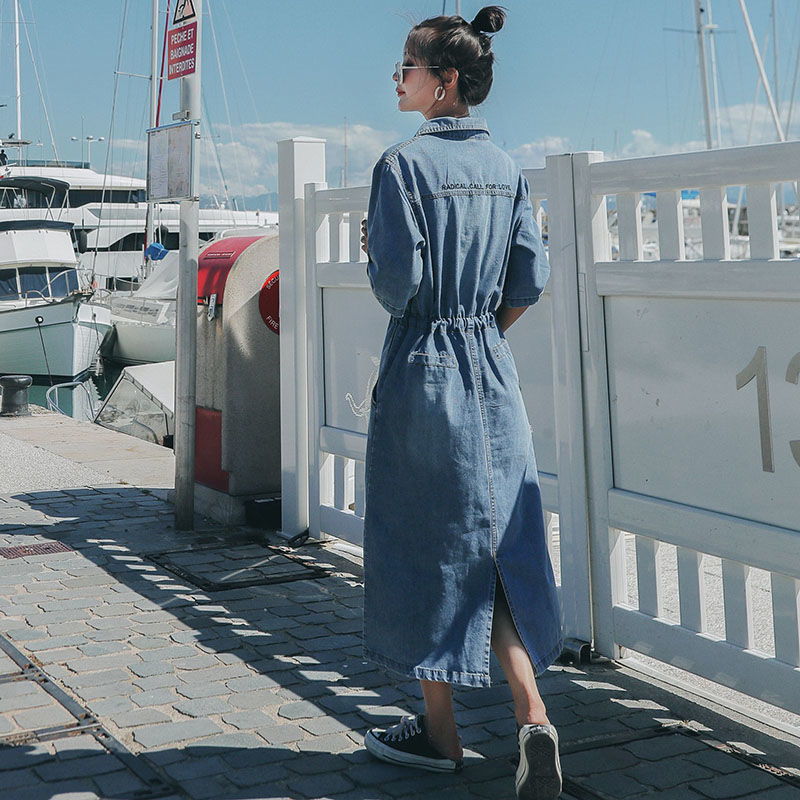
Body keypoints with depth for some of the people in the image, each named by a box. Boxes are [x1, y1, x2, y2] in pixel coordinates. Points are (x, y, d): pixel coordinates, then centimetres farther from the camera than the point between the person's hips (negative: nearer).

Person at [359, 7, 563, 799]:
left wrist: (372, 252, 3)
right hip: (492, 371, 6)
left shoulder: (404, 162, -12)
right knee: (497, 546, 11)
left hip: (423, 371, -6)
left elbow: (397, 282, -18)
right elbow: (530, 277, 7)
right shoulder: (504, 167, 7)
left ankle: (439, 731, 18)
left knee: (425, 543, 6)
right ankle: (531, 716, -2)